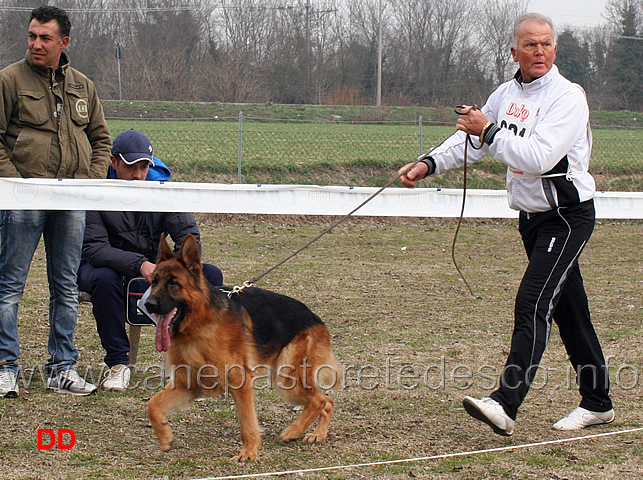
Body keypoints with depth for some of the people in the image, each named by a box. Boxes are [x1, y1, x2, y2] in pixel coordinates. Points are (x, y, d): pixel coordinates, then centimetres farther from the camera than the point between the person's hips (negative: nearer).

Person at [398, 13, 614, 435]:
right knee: (567, 307, 13)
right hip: (532, 216, 8)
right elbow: (469, 138, 15)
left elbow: (538, 158, -27)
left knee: (533, 302, -18)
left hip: (567, 216, -8)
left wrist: (489, 131, -22)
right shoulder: (508, 94, 8)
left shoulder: (568, 97, -16)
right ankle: (597, 402, 24)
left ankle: (506, 404, -25)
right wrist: (428, 165, 1)